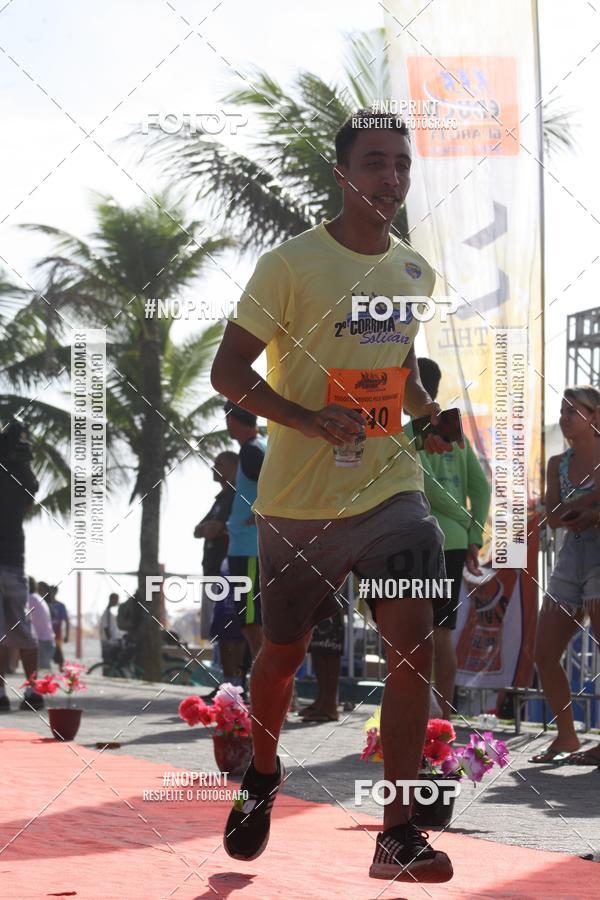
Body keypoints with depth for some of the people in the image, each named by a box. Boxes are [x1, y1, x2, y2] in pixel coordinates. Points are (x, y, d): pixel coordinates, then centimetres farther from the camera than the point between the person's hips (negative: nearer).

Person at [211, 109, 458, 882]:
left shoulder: (415, 271, 7)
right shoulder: (290, 264, -11)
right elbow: (227, 370, -11)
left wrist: (430, 414, 4)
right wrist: (310, 420, -26)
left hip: (390, 487, 3)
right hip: (300, 500, -3)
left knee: (412, 642, -12)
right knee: (284, 651, 11)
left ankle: (398, 833, -7)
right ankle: (262, 778, 41)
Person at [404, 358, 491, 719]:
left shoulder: (409, 434, -8)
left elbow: (428, 486, -18)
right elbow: (482, 487, 7)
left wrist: (467, 521, -7)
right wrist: (475, 539, 5)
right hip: (454, 544, 7)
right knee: (443, 632, 12)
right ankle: (445, 716, 14)